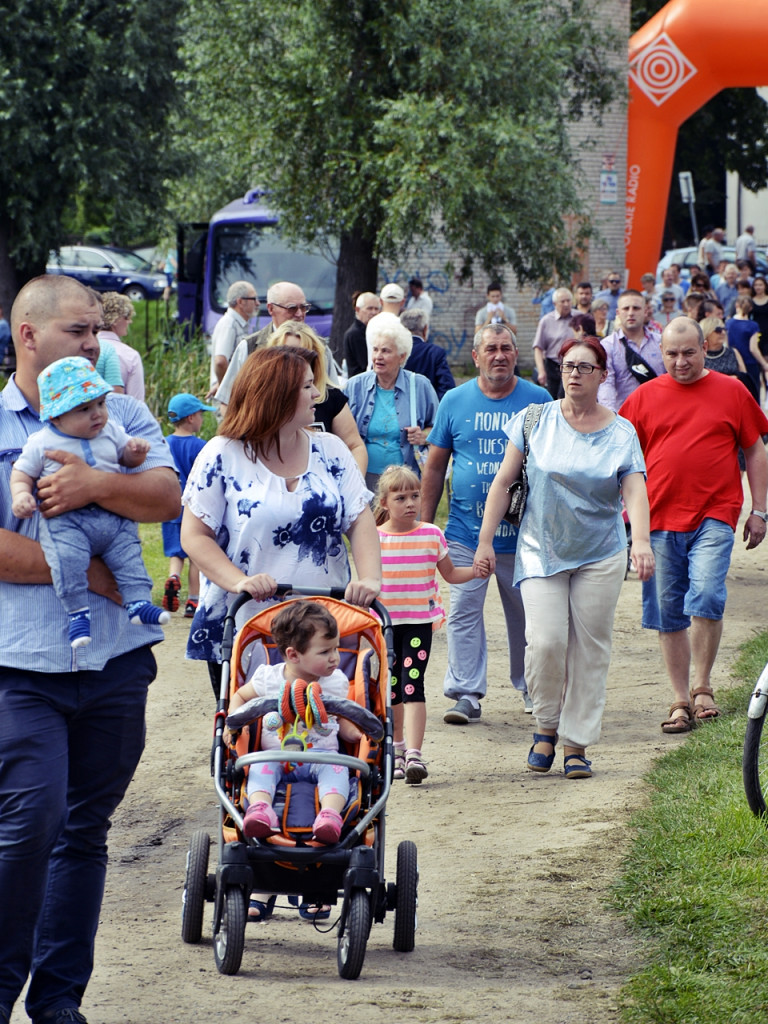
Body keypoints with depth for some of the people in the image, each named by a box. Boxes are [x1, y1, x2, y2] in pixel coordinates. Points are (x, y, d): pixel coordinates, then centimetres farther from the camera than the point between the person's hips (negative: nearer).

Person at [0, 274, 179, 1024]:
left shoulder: (120, 415, 12)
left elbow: (166, 496, -2)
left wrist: (98, 483, -19)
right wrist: (84, 574, -10)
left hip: (116, 660, 4)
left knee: (86, 829, 9)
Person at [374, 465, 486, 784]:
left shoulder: (431, 535, -1)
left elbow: (450, 574, 8)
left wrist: (475, 571, -8)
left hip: (419, 621, -2)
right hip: (384, 622, 2)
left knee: (413, 686, -13)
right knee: (392, 689, 11)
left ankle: (414, 754, -21)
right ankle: (397, 750, 28)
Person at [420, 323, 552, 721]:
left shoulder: (538, 400, 2)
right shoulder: (455, 401, 5)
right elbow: (435, 465, 9)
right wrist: (425, 523, 6)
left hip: (523, 532, 0)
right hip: (466, 531, 0)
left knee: (526, 613, 9)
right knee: (463, 612, -5)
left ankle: (531, 687, 25)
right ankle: (466, 693, -1)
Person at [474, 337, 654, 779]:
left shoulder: (621, 433, 1)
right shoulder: (536, 421, 1)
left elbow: (635, 492, -11)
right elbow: (503, 482, 6)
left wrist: (641, 541, -29)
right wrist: (485, 541, 2)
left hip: (600, 558, 1)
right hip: (541, 552, -1)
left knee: (589, 649, 0)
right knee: (545, 640, -14)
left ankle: (576, 743, 9)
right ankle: (547, 725, 9)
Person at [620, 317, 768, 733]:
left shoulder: (731, 392, 6)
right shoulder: (645, 398, 8)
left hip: (714, 515, -2)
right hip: (659, 518, 2)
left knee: (706, 596, -20)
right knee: (668, 614, 4)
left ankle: (702, 688, -5)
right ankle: (680, 700, 13)